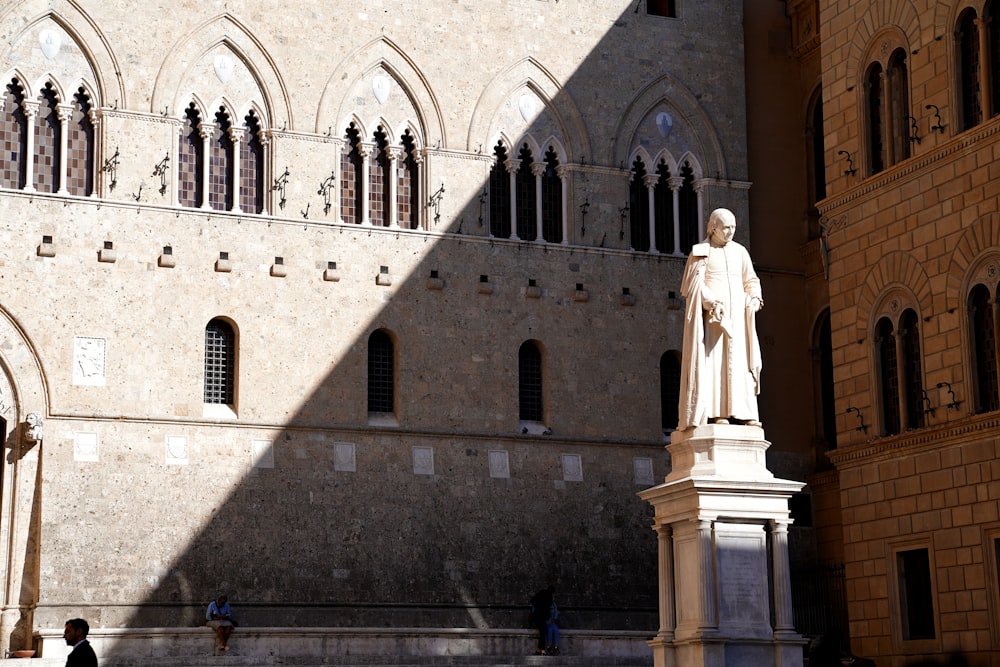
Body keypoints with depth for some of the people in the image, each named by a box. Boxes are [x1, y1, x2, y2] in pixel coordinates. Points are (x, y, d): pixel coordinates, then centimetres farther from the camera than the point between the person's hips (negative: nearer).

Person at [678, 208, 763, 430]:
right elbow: (693, 284, -7)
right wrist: (713, 302, -20)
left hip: (737, 315, 5)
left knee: (740, 360, -1)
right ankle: (714, 412, -13)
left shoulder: (740, 252, 15)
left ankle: (742, 412, -2)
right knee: (712, 359, -10)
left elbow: (751, 281, 18)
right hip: (711, 316, -5)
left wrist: (754, 297, -3)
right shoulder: (700, 252, 1)